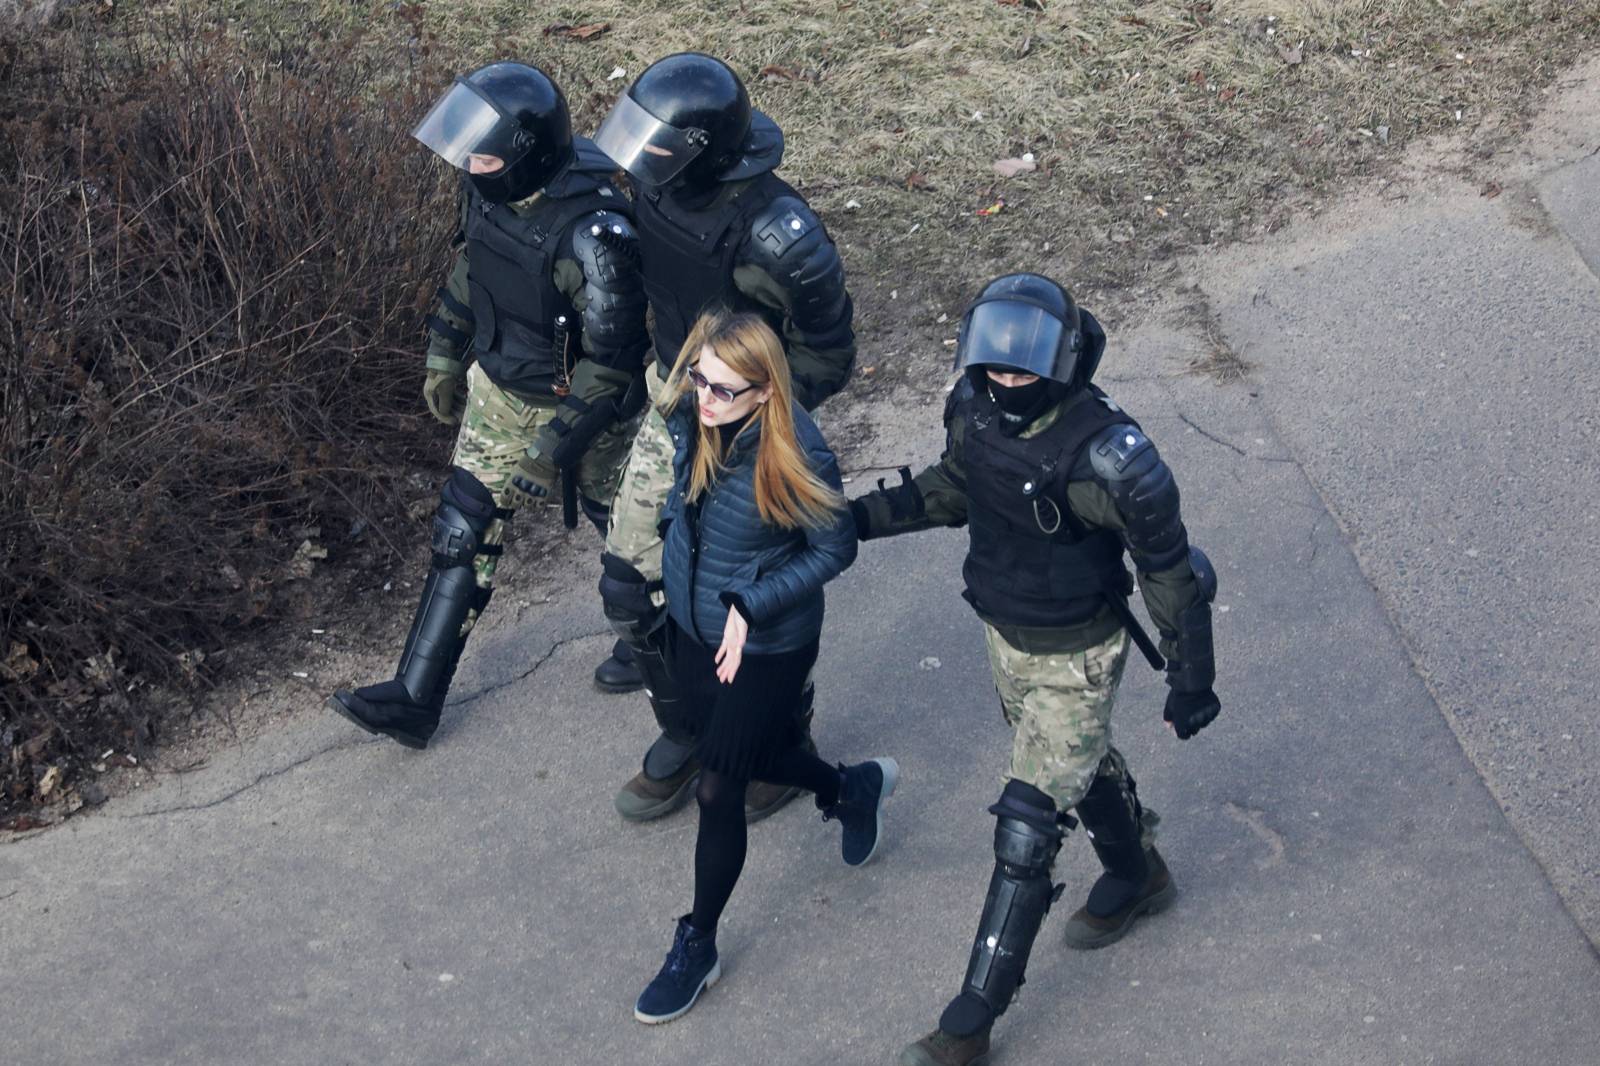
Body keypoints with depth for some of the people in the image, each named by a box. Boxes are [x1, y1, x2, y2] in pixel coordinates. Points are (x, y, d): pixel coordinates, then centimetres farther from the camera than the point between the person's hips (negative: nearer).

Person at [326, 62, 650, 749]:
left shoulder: (591, 233, -36)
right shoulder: (491, 187, -13)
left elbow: (612, 356, -27)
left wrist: (558, 442, -23)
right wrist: (444, 357, 15)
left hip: (575, 403, -7)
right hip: (498, 385, 7)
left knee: (622, 526, 18)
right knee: (463, 535, 8)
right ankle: (415, 699, 14)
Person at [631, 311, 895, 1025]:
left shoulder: (798, 458, -31)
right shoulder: (690, 419, -15)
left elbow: (834, 550, -17)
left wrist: (751, 606, -22)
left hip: (767, 648, -6)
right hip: (691, 626, 6)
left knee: (718, 792, 3)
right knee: (753, 754, 25)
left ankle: (697, 948, 23)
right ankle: (853, 790, 57)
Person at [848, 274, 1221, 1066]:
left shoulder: (1105, 456, -33)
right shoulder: (975, 408, -13)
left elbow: (1169, 567, -20)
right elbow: (952, 488, 9)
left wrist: (1191, 675, -11)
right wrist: (862, 516, -4)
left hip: (1073, 656, -7)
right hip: (1004, 631, 7)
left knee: (1025, 828, -3)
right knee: (1081, 765, 30)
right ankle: (1138, 877, 59)